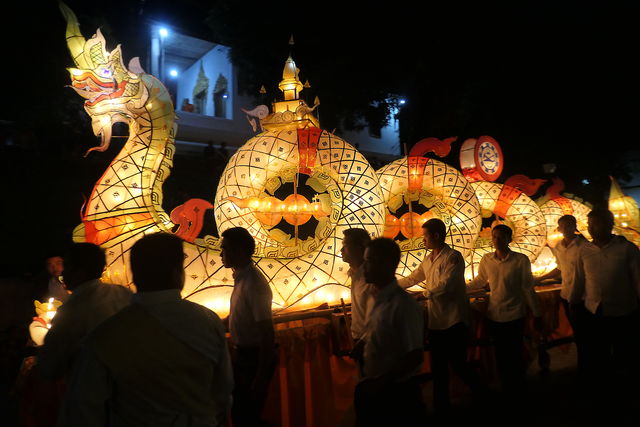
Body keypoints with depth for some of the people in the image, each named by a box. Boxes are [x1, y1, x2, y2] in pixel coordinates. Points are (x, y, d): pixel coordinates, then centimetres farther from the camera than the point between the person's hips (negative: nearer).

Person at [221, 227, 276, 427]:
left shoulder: (254, 283, -25)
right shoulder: (241, 277, 2)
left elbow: (267, 334, -25)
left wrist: (261, 379, -22)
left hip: (255, 357, -9)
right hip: (242, 353, 9)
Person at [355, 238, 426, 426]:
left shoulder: (404, 306, -23)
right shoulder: (378, 300, 1)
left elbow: (415, 356, -21)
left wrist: (379, 382, -17)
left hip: (396, 394, -7)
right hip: (374, 390, 7)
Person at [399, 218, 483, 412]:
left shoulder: (453, 257, -12)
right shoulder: (428, 260, 11)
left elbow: (445, 286, -22)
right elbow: (411, 279, 21)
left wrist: (424, 293, -9)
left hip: (453, 322, -7)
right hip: (435, 322, 7)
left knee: (458, 364, 2)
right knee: (438, 367, 14)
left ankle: (482, 394, 29)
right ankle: (441, 404, 29)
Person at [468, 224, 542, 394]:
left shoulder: (521, 260, -11)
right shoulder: (486, 260, -4)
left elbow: (528, 289, -5)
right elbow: (480, 281, 13)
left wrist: (537, 315, 0)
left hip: (515, 316, -3)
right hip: (494, 316, 3)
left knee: (515, 355, 8)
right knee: (500, 355, 14)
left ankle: (518, 387, 32)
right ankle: (506, 388, 34)